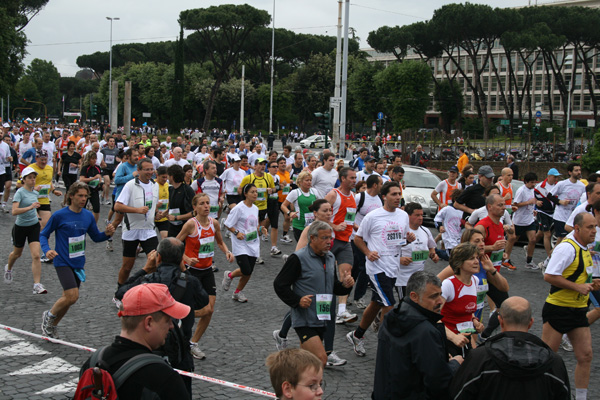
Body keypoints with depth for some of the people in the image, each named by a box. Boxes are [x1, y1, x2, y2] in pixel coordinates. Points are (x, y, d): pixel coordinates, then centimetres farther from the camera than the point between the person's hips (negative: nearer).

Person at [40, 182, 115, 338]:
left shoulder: (88, 216, 4)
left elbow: (95, 237, 15)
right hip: (63, 262, -6)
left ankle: (51, 326, 30)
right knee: (72, 296, -17)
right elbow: (43, 234, -1)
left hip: (78, 263, 6)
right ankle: (49, 315, 9)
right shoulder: (59, 215, -10)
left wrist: (107, 233, -6)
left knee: (68, 298, 10)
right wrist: (47, 250, -20)